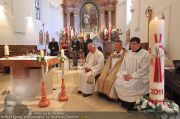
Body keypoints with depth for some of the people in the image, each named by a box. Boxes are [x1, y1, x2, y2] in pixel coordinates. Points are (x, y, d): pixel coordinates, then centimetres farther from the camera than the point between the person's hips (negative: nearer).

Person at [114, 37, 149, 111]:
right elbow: (123, 65, 10)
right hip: (127, 75, 6)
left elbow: (143, 69, -15)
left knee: (132, 85, -30)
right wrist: (125, 74, -9)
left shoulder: (145, 54, -7)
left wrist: (132, 76, -19)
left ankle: (132, 103, -6)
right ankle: (123, 101, 3)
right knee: (118, 82, -14)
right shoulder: (128, 53, 13)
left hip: (140, 77, -6)